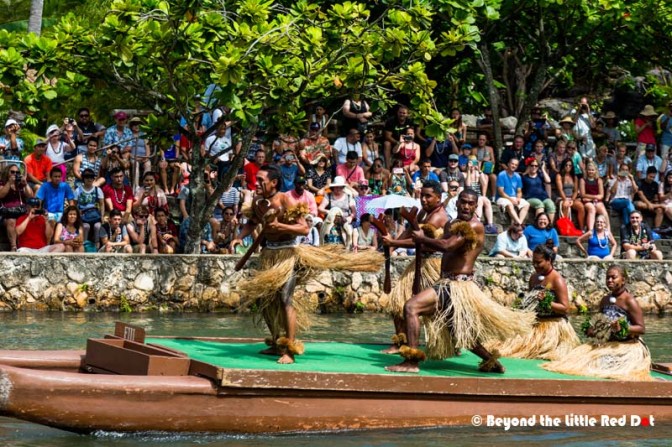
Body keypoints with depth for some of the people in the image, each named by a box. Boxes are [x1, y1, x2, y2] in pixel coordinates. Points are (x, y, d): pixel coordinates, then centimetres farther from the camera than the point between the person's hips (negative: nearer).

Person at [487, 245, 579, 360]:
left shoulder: (557, 280, -13)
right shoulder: (534, 277, 10)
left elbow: (565, 308, -15)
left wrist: (547, 303, -29)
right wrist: (523, 304, 4)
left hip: (552, 325, -8)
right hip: (534, 323, 8)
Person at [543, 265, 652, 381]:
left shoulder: (630, 302, -10)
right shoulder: (605, 301, 12)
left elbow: (642, 329, -12)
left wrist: (624, 328, -28)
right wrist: (592, 330, 5)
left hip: (626, 347, -7)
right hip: (605, 345, 7)